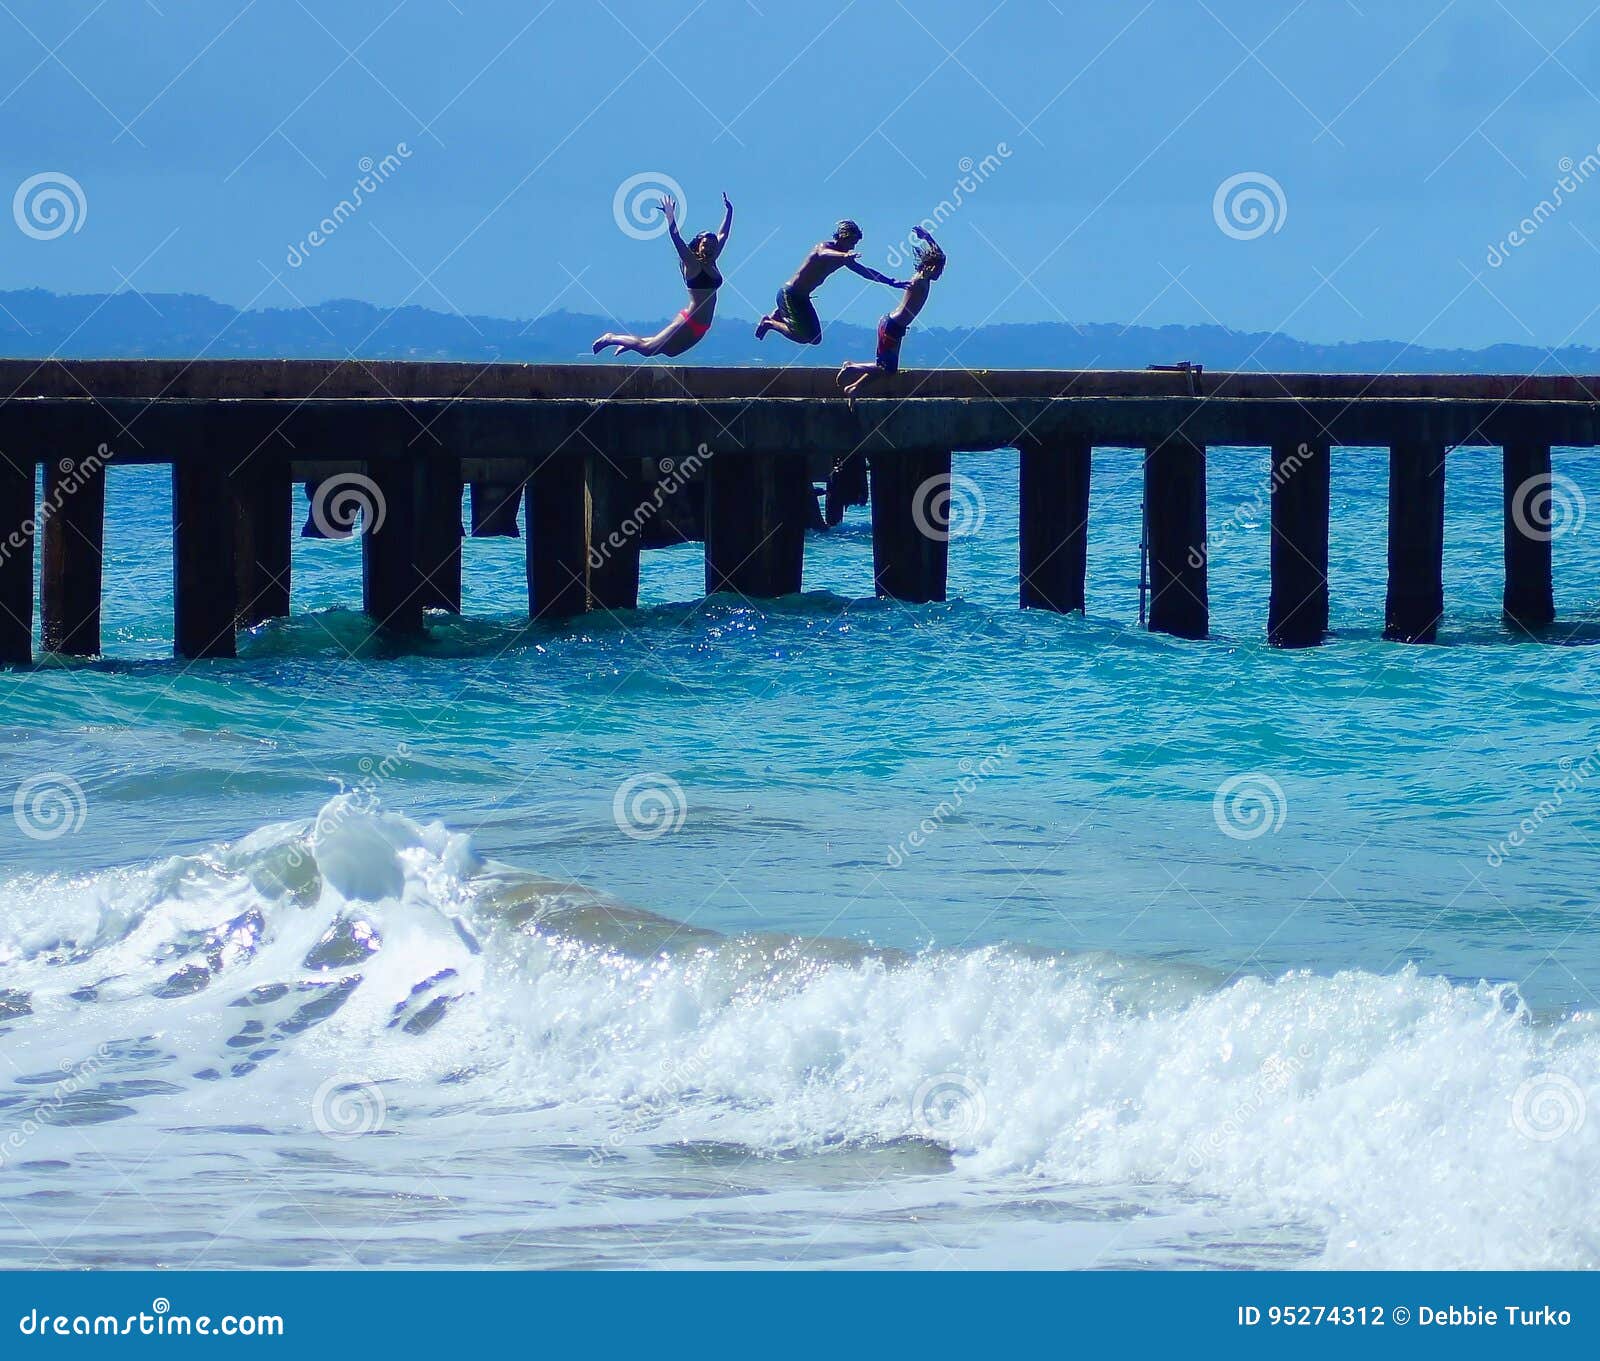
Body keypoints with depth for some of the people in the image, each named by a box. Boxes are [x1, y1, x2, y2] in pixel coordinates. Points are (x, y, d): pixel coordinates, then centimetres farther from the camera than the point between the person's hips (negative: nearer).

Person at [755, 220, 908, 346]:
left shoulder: (843, 259, 9)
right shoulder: (824, 246, -17)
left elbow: (865, 272, 18)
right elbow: (823, 254, -43)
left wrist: (891, 282, 13)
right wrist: (844, 256, -63)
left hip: (802, 297, 9)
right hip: (789, 294, -9)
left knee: (815, 339, 10)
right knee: (802, 337, -21)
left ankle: (778, 315, 23)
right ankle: (770, 322, 3)